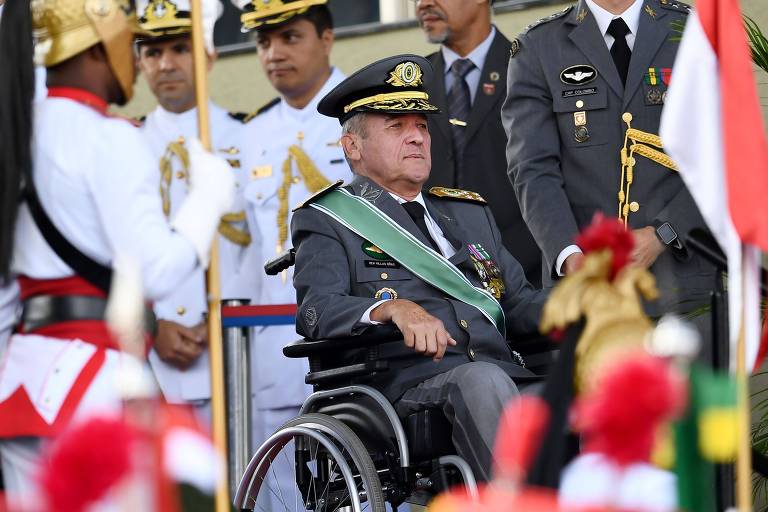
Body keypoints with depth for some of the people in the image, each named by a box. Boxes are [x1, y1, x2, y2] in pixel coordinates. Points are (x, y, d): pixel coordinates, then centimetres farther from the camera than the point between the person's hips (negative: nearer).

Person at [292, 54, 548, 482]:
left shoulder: (471, 214, 32)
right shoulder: (327, 222, 14)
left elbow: (519, 303, 24)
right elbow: (317, 310, -4)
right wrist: (393, 308, -24)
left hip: (506, 375, 5)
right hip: (407, 387, -4)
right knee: (480, 380, -37)